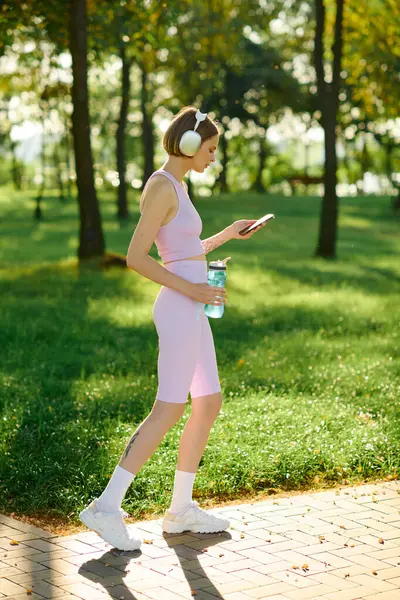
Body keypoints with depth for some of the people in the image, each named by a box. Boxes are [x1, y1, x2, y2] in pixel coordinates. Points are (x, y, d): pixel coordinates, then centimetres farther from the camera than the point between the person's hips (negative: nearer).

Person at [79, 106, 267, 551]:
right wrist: (189, 289, -20)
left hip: (191, 310, 10)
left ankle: (181, 509, 18)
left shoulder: (178, 186, 16)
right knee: (169, 411, -9)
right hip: (178, 310, -10)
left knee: (209, 404, 11)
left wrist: (227, 234, 21)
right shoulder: (162, 187, -14)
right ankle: (107, 508, -5)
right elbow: (136, 258, -20)